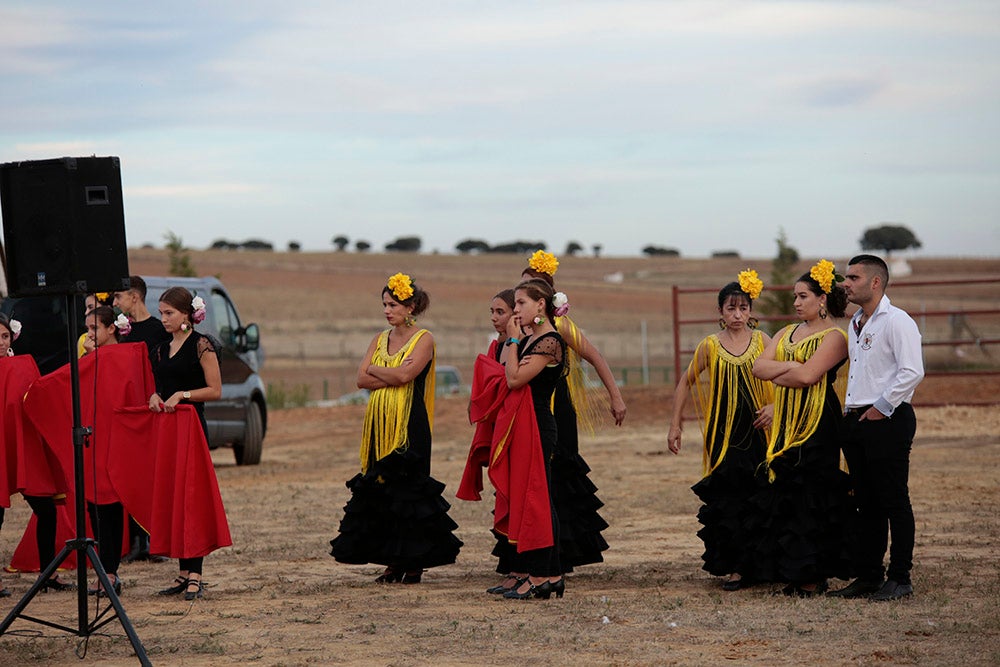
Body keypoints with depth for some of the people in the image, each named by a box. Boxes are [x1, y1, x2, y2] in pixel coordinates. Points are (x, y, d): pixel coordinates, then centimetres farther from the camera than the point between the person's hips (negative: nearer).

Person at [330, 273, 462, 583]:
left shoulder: (423, 339, -3)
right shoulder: (380, 339, 15)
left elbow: (404, 375, -17)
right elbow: (362, 380, 3)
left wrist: (375, 370, -2)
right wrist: (392, 375, -10)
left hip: (409, 424, -6)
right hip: (380, 422, 6)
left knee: (408, 486, -6)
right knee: (380, 487, 4)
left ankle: (415, 563, 0)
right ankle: (393, 561, 9)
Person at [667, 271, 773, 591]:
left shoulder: (762, 341, 2)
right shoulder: (710, 346, 2)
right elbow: (686, 383, 11)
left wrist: (774, 407, -11)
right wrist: (675, 425, 8)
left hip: (757, 431, 1)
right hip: (723, 433, -1)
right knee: (727, 501, -4)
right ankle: (731, 567, 2)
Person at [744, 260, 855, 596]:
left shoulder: (834, 337, -7)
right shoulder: (787, 333, 17)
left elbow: (807, 376, -19)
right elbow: (759, 367, 5)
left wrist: (777, 375, -2)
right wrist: (794, 366, -9)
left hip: (818, 424, -7)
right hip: (786, 424, 8)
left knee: (810, 499, -6)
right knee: (784, 496, 4)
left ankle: (813, 576, -2)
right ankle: (793, 572, 9)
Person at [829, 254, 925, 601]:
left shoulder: (897, 321, -11)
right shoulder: (856, 323, 17)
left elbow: (912, 372, -19)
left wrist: (881, 408, -15)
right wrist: (853, 412, 14)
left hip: (886, 421, -9)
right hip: (857, 421, 9)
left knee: (894, 502, -3)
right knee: (866, 504, 11)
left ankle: (900, 579, 1)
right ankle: (868, 576, 17)